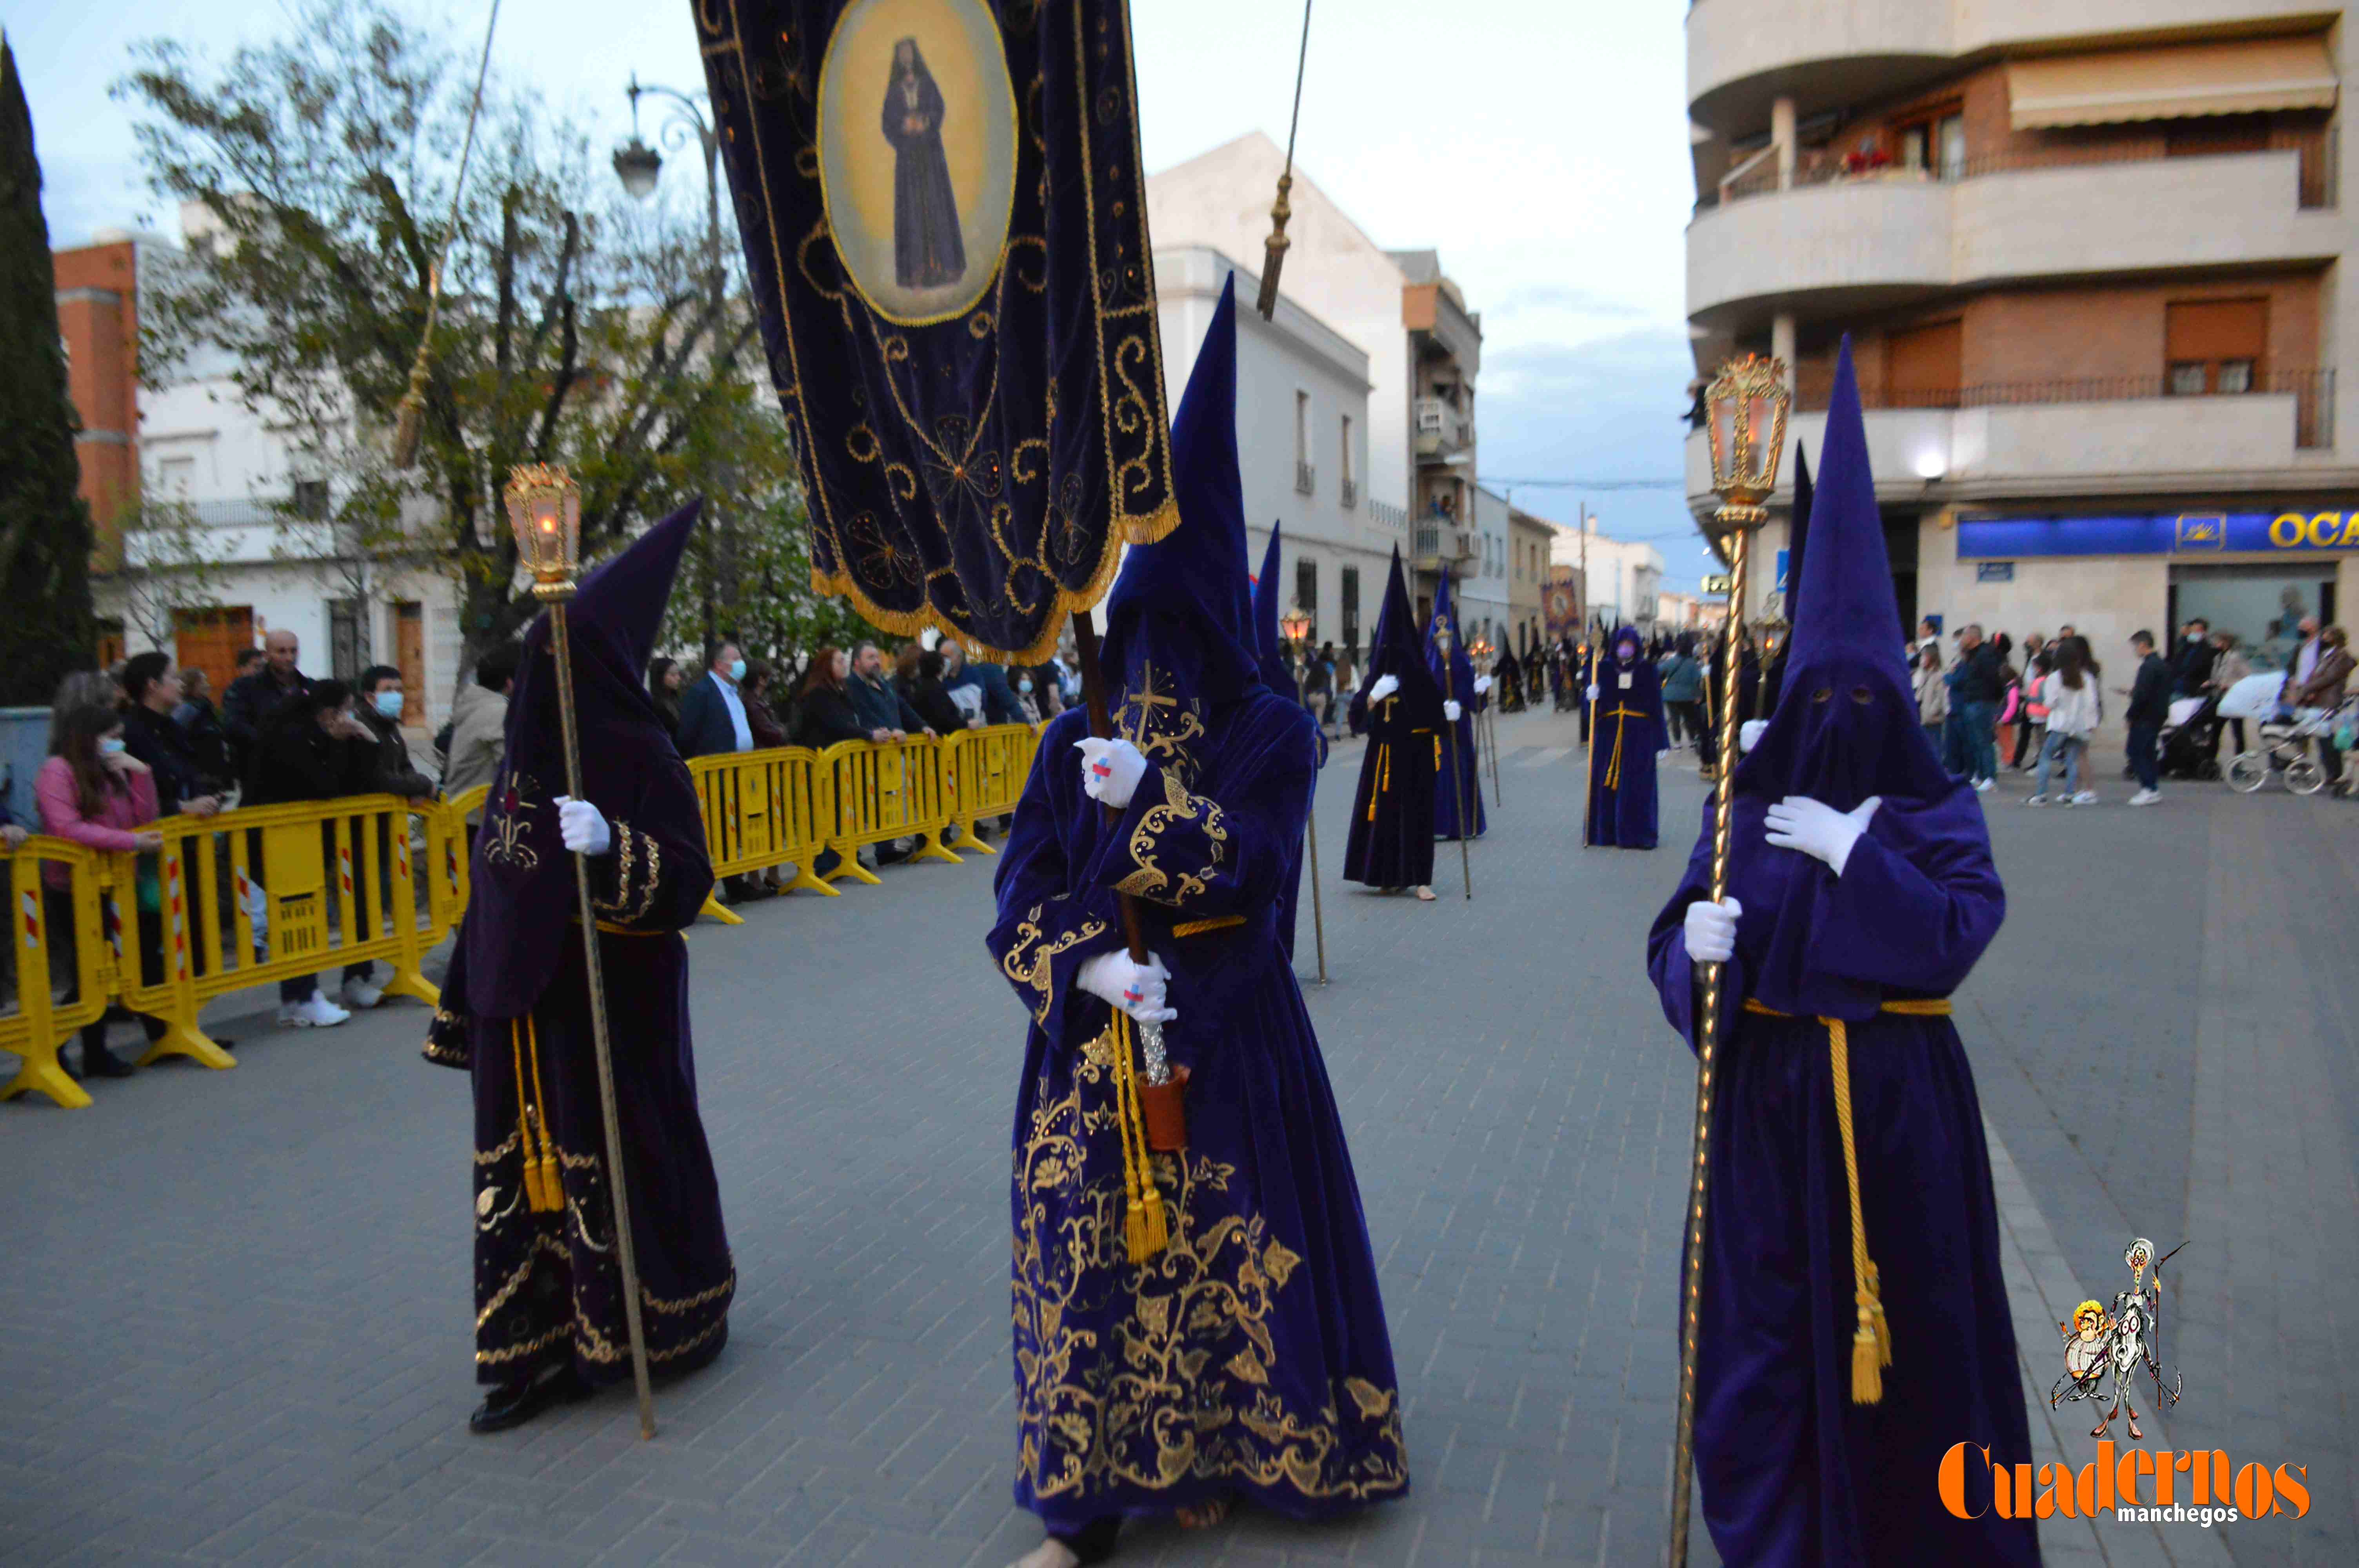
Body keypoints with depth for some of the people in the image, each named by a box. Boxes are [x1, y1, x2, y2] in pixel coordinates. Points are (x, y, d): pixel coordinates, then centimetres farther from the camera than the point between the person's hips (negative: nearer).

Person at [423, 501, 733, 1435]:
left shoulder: (639, 759, -11)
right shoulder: (522, 764, 9)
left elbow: (687, 881, -16)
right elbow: (494, 890, 15)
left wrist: (611, 846, -32)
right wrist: (471, 1006, 16)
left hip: (611, 1006, -6)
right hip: (527, 1008, 6)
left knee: (614, 1157, 3)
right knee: (531, 1163, 9)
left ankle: (650, 1324, 23)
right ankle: (538, 1351, 19)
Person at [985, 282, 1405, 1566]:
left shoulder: (1271, 734, -2)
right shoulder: (1075, 745, 4)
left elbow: (1250, 864, -16)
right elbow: (1021, 902, -1)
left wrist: (1144, 797, -17)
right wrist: (1089, 969, -18)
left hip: (1220, 1037, -2)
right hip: (1092, 1039, 2)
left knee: (1221, 1245, 8)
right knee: (1087, 1248, 5)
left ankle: (1212, 1453, 32)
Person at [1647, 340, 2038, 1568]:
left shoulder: (1937, 811, 0)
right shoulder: (1748, 809, 2)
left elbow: (1959, 935, -14)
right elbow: (1672, 937, -2)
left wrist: (1851, 852, -20)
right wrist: (1698, 941, -24)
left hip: (1899, 1099, 0)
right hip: (1769, 1092, 1)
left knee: (1905, 1308, 9)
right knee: (1768, 1312, 7)